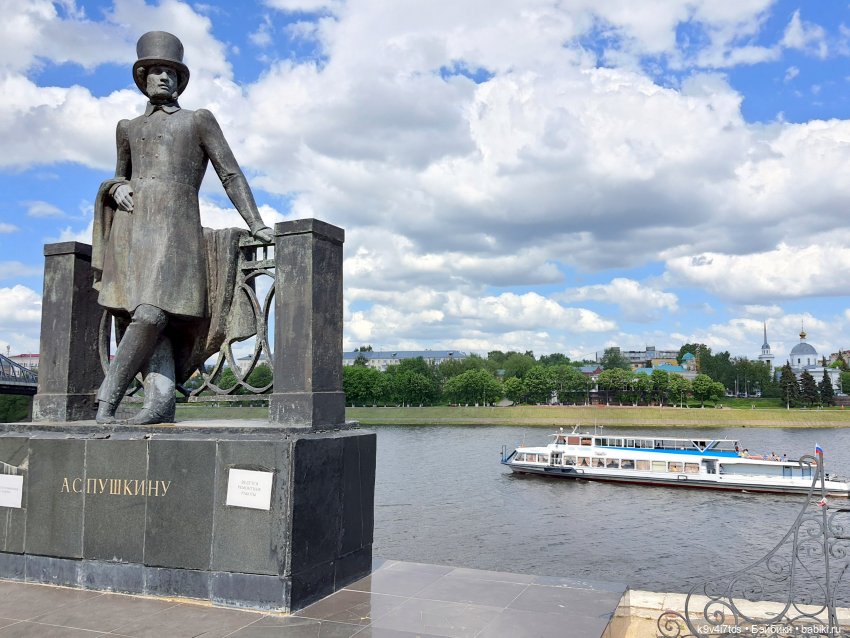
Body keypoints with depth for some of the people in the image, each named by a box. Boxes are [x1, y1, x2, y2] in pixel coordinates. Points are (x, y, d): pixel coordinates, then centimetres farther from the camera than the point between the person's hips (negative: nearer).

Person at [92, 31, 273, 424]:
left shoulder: (199, 120, 13)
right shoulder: (128, 128, 25)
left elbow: (231, 175, 7)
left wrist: (256, 225, -5)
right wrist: (116, 188, 9)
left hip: (176, 228, -4)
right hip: (131, 226, 4)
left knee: (151, 314, -22)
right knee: (143, 316, -13)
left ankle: (109, 395, -14)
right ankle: (161, 399, -20)